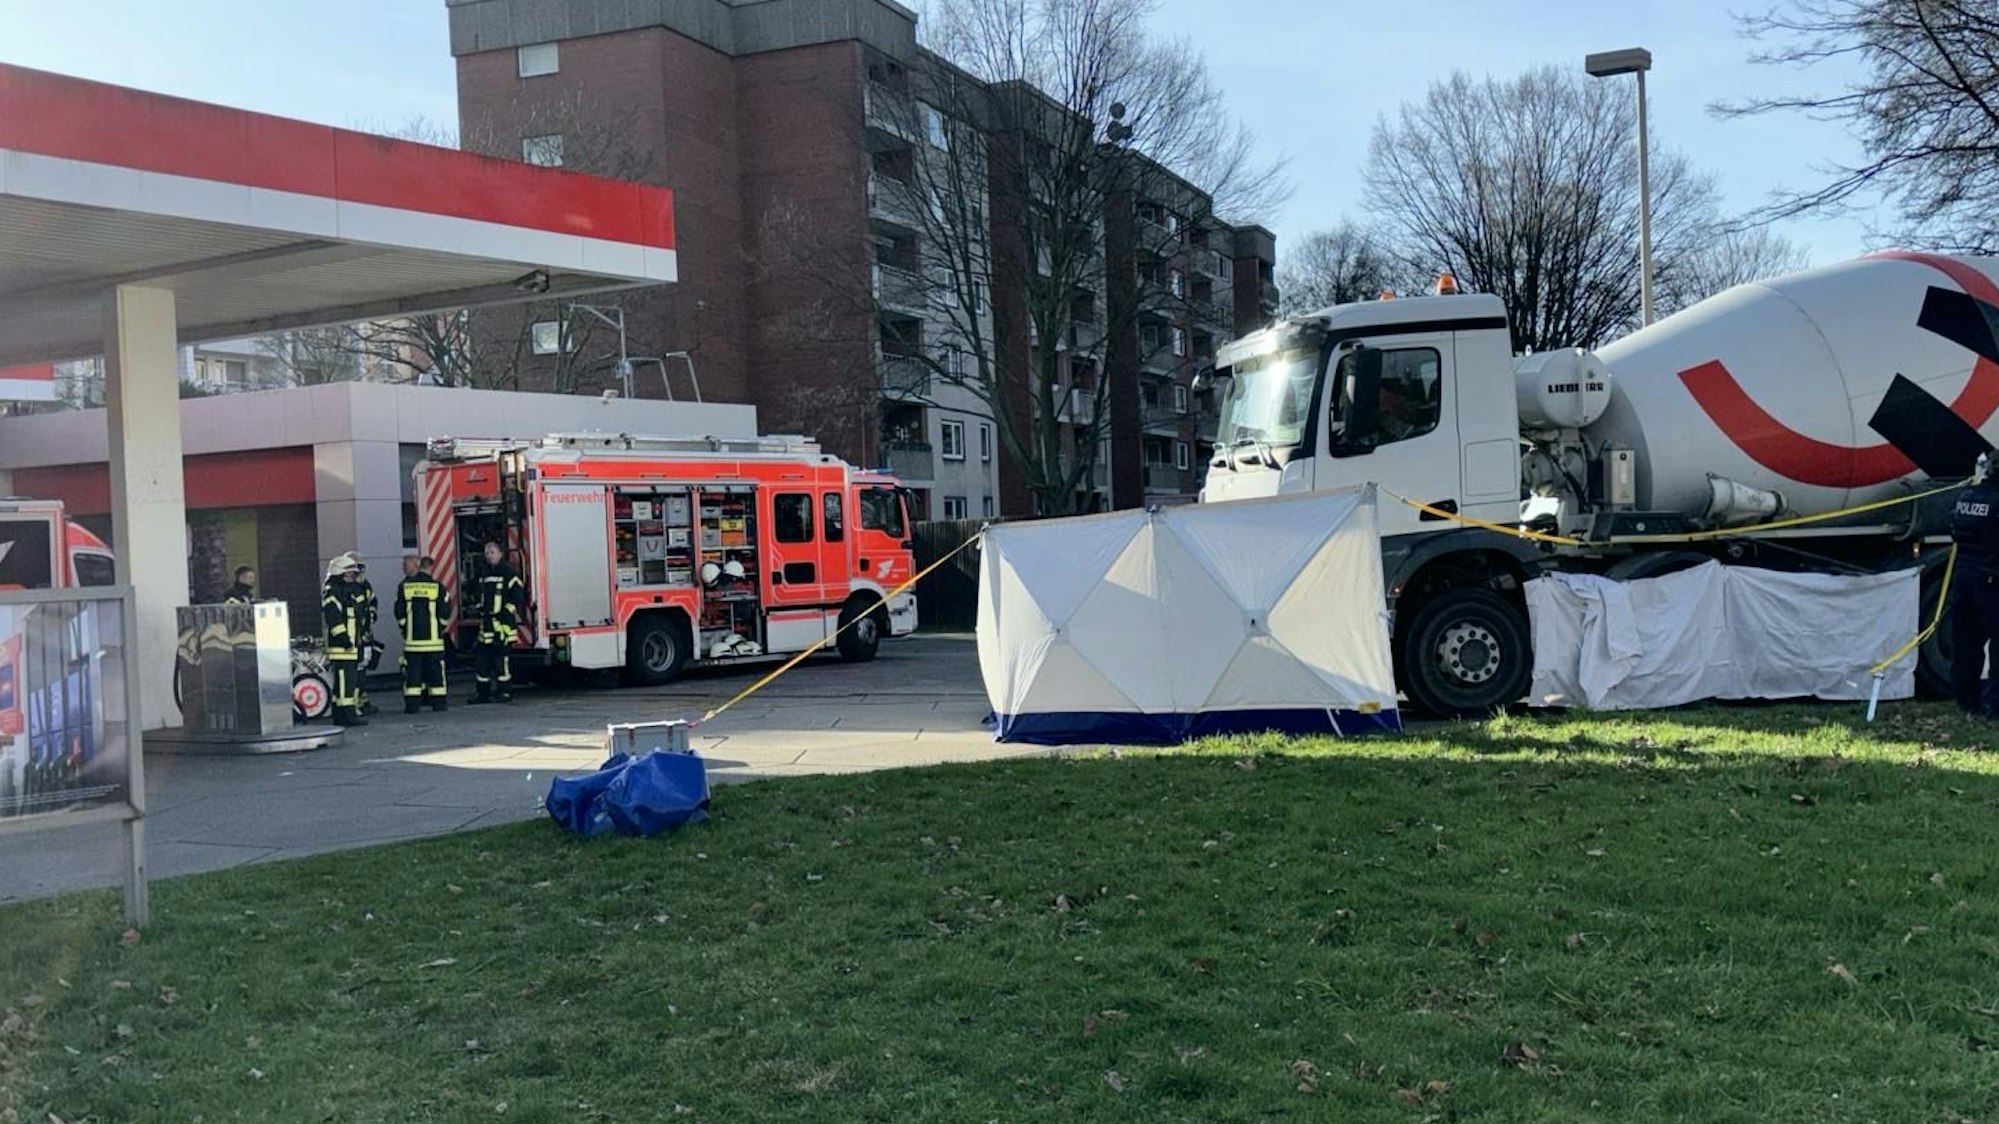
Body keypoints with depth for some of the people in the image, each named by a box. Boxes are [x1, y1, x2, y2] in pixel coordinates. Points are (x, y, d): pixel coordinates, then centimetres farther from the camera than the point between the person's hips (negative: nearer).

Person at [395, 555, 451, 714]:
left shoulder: (405, 586, 1)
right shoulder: (437, 587, -3)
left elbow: (399, 612, 2)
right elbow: (445, 612, -3)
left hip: (412, 638, 1)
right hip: (433, 637, -1)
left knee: (412, 670, 4)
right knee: (436, 669, 7)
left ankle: (412, 704, 1)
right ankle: (438, 701, 8)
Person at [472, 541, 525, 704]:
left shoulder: (508, 572, -6)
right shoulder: (484, 572, 17)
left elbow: (518, 594, -11)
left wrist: (510, 611, -12)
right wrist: (481, 610, 19)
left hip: (503, 621, -8)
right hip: (487, 622, 8)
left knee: (501, 657, -7)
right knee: (482, 657, 7)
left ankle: (505, 692, -1)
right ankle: (482, 692, 14)